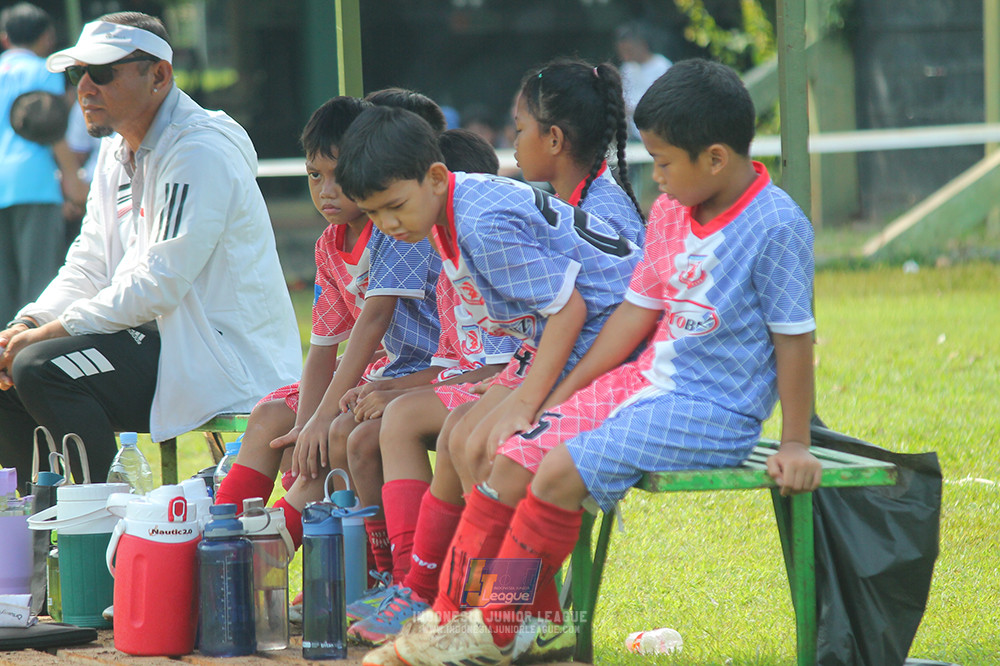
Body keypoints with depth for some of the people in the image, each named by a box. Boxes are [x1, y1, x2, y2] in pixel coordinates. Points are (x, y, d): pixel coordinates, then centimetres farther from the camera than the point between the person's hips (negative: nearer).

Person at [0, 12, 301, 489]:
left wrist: (54, 331, -20)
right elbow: (89, 266, 12)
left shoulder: (201, 154, -17)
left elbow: (160, 283, -23)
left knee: (42, 369, -25)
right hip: (160, 339, 10)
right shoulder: (118, 154, 14)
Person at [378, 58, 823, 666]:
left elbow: (794, 337, -13)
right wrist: (560, 396, 14)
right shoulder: (670, 211, 7)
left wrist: (796, 444, -12)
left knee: (564, 472, -23)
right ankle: (449, 617, 0)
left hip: (714, 412, -8)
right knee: (514, 459, -5)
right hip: (648, 381, 8)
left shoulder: (777, 227, -16)